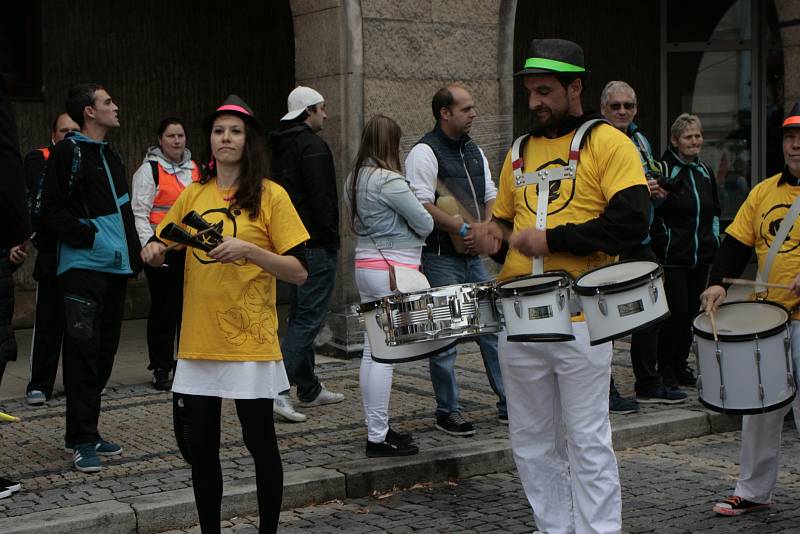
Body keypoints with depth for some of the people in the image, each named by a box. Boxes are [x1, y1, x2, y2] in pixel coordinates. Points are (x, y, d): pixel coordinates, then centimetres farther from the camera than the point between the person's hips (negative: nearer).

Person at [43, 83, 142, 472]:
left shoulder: (111, 157, 20)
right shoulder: (68, 153, -6)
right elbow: (53, 210, -11)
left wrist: (134, 254, 16)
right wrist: (87, 235, -19)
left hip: (115, 267, 8)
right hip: (83, 266, -8)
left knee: (104, 352, 10)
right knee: (83, 350, -10)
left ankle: (85, 432, 20)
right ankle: (82, 440, -5)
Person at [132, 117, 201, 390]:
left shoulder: (194, 170, 15)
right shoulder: (149, 169, -3)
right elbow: (139, 213, -7)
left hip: (190, 250, 5)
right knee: (163, 309, -1)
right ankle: (161, 369, 8)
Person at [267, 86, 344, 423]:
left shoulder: (279, 146, 16)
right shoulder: (313, 146, -13)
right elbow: (321, 198, -20)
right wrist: (332, 239, -14)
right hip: (316, 244, -10)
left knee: (301, 314, 15)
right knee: (310, 316, -9)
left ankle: (310, 389, 22)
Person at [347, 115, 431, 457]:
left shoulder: (354, 179, 10)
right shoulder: (389, 181, -16)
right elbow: (425, 224, -10)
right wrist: (417, 228, 10)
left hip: (364, 264, 9)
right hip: (393, 270, -9)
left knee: (372, 351, 13)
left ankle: (376, 427, 21)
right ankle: (378, 438, -3)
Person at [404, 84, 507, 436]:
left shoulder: (474, 152, 15)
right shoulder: (424, 153, -10)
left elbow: (491, 197, 18)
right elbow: (421, 205, -19)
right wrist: (463, 229, -19)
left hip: (473, 256, 8)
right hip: (441, 259, -7)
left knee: (494, 328, 9)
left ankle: (508, 404, 17)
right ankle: (447, 412, 9)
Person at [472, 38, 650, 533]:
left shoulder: (608, 143, -4)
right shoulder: (520, 152, 15)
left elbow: (630, 225, -15)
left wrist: (552, 240, -17)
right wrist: (493, 231, 2)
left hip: (580, 321, -6)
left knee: (587, 443, 0)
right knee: (533, 444, 11)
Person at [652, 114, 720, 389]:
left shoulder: (706, 172, 14)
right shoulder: (664, 170, -7)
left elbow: (715, 209, 23)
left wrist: (713, 236, 13)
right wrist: (664, 238, -18)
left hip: (700, 255, 6)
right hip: (672, 256, -6)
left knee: (692, 310, 8)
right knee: (676, 311, -8)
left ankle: (681, 363, 19)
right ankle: (666, 367, 4)